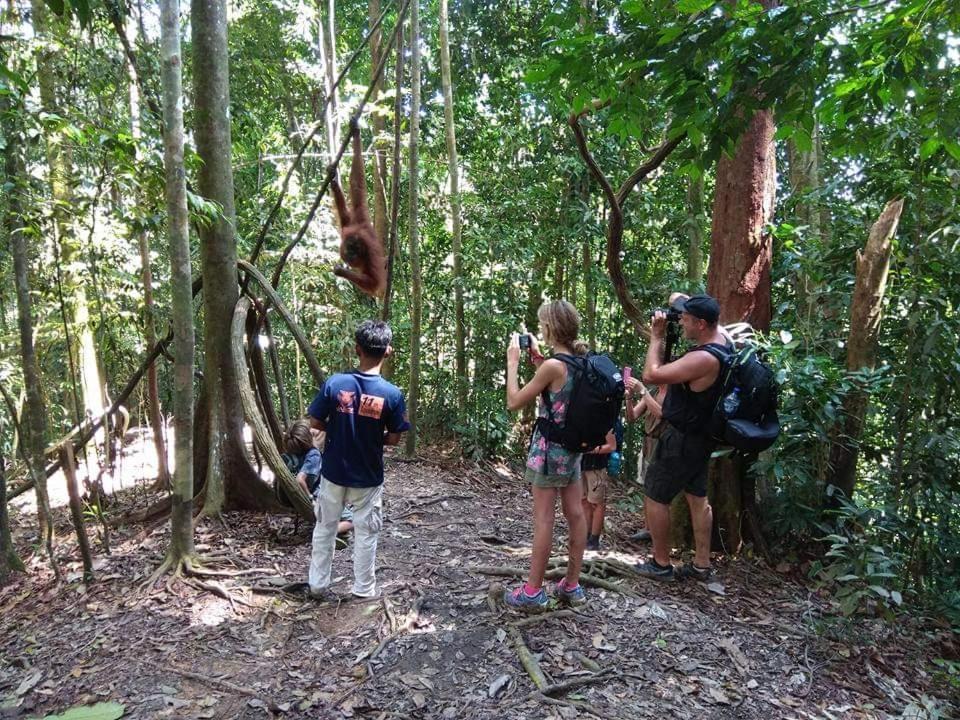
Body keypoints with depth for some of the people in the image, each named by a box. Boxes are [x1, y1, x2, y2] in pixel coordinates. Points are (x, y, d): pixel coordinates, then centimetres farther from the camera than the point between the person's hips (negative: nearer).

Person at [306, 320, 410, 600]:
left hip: (333, 473, 1)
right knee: (365, 535, 14)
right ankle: (364, 591, 26)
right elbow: (394, 439, -9)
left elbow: (316, 422, -5)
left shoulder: (335, 383, -13)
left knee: (324, 529, 20)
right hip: (368, 478, -1)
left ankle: (318, 585, 32)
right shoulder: (392, 394, -15)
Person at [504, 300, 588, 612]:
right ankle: (571, 585, 24)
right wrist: (536, 358, 16)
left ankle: (533, 592, 11)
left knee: (543, 519, 0)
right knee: (575, 515, 11)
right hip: (574, 446, 8)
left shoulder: (553, 365, -21)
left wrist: (513, 362, -6)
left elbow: (514, 402, -14)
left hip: (549, 448, -8)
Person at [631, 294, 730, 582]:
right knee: (698, 497, 17)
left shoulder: (704, 358, -30)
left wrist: (656, 337, -18)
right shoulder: (721, 339, 0)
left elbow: (651, 375, -27)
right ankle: (701, 565, 27)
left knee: (655, 497, 4)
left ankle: (661, 564, 16)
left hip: (682, 438, -10)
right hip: (700, 436, 10)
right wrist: (684, 300, 1)